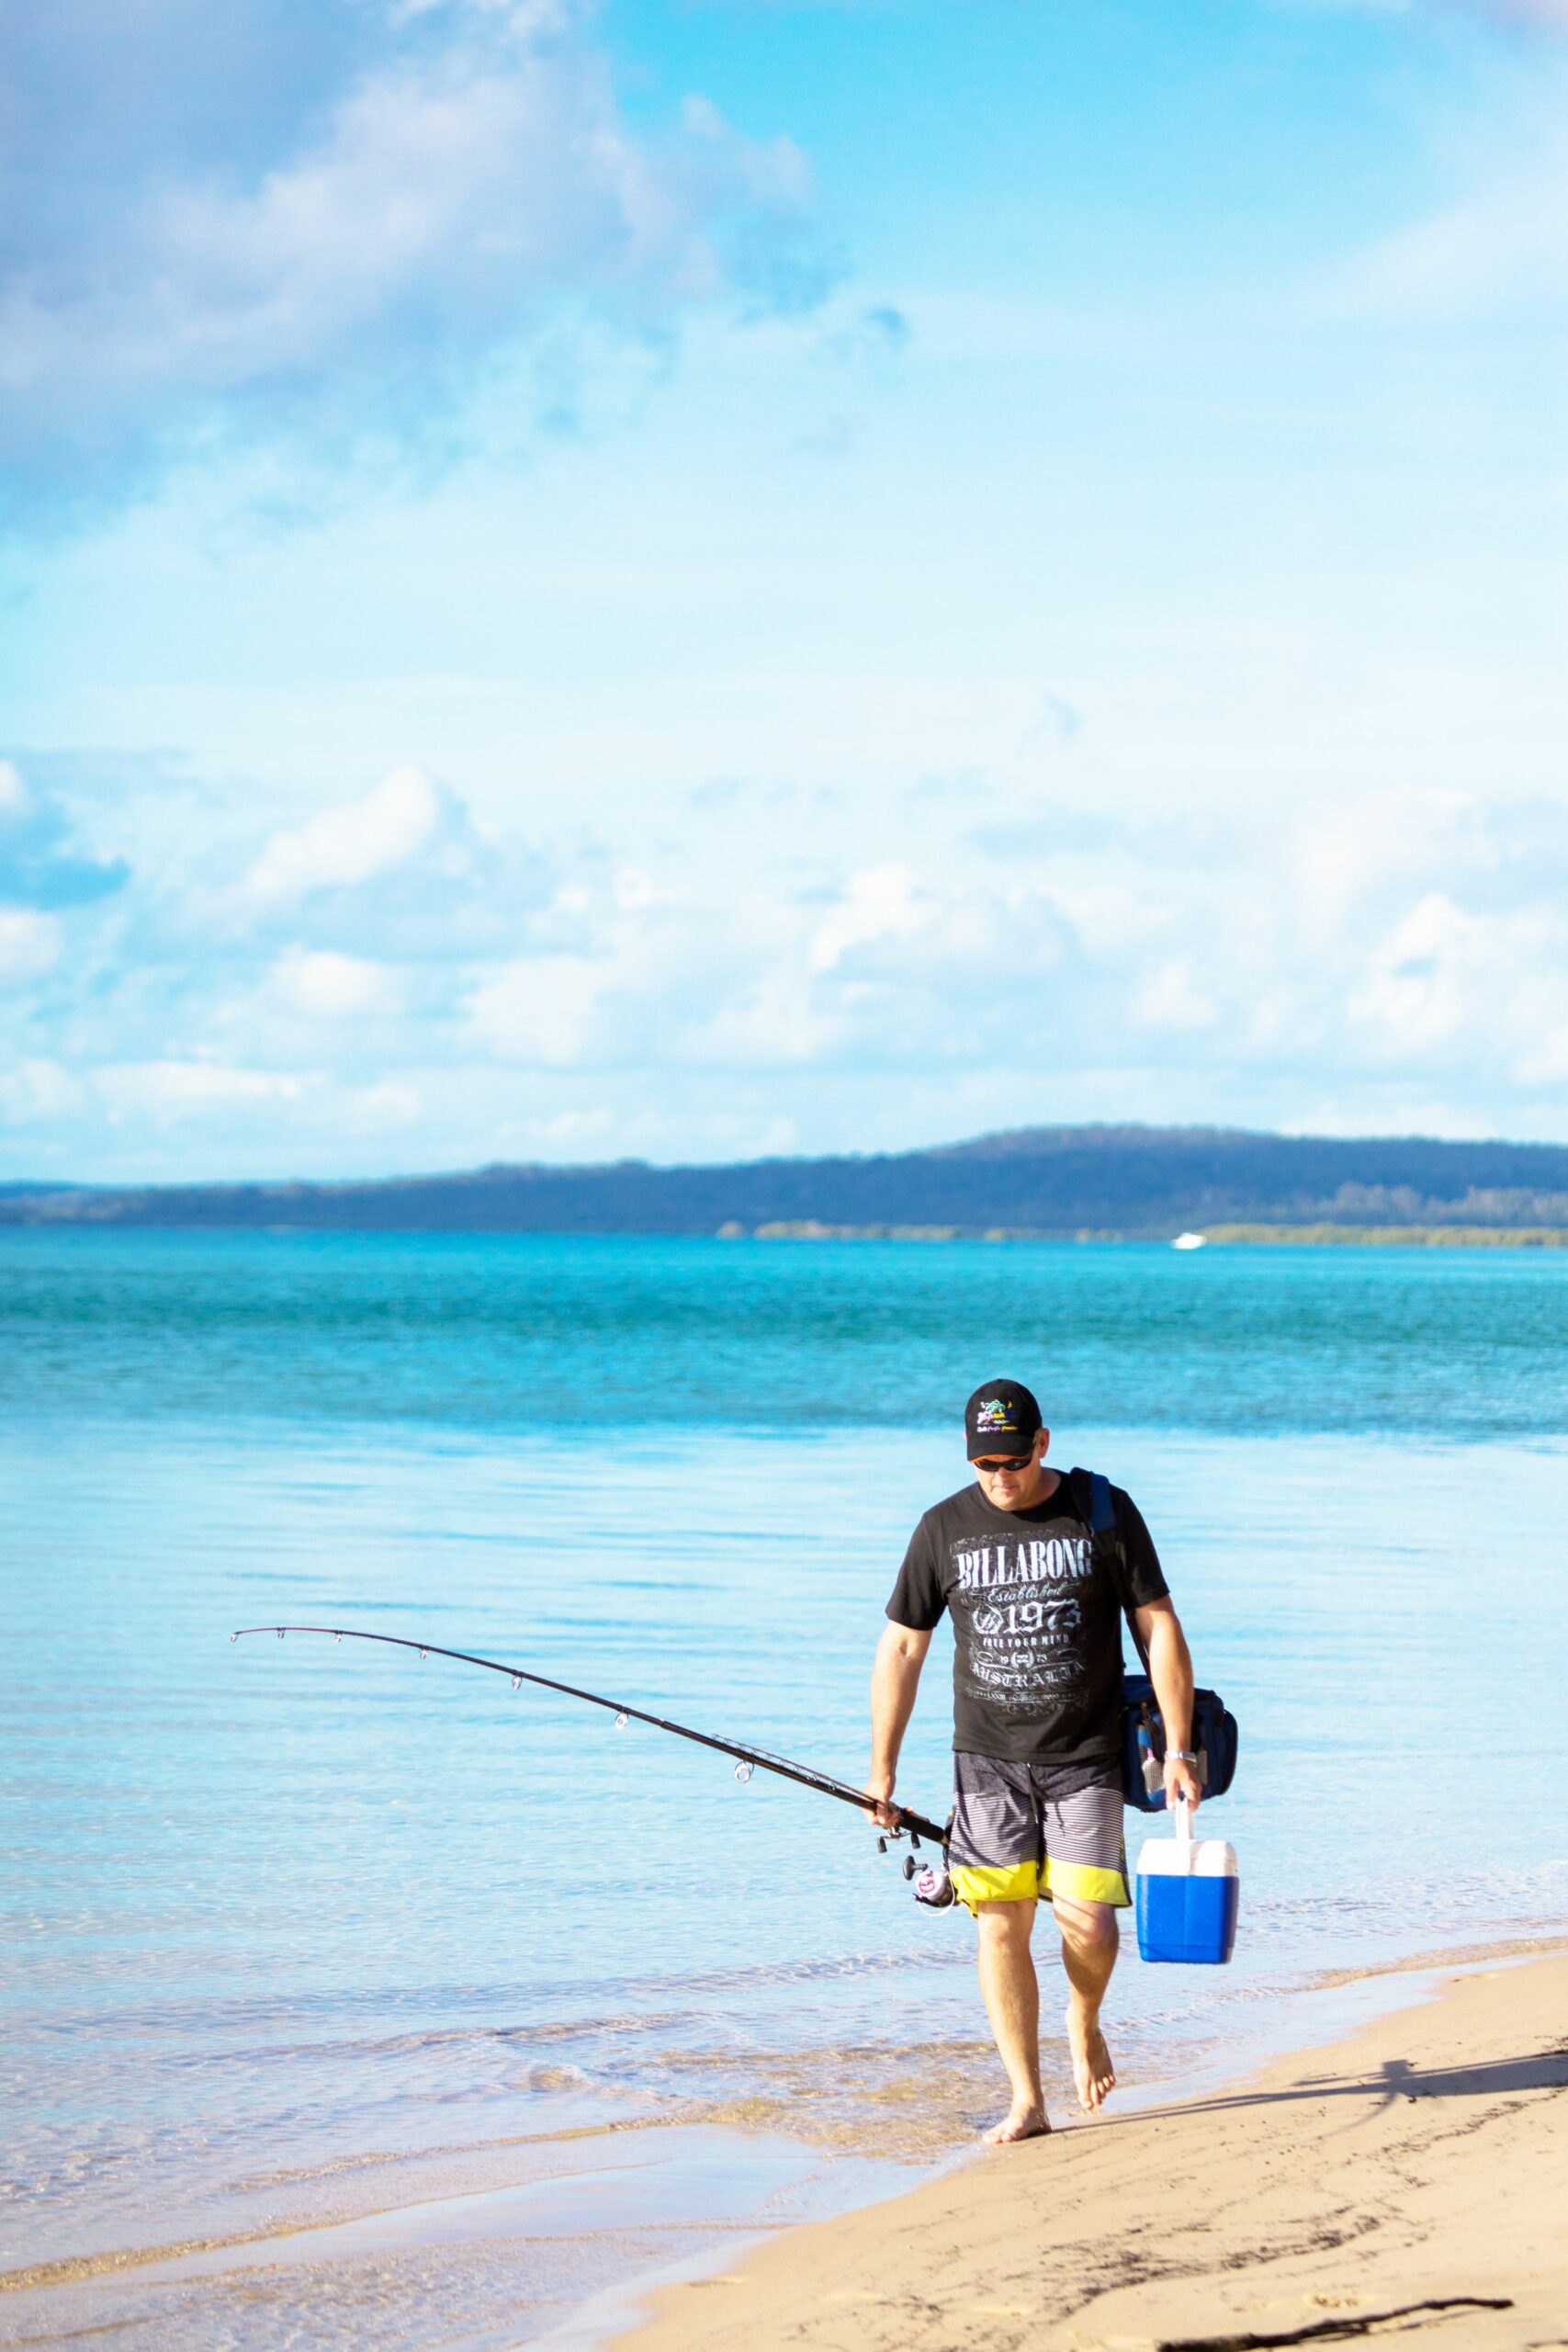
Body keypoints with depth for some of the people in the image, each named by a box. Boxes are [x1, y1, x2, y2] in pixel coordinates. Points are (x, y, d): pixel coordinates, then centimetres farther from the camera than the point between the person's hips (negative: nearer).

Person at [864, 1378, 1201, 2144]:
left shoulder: (1103, 1513, -2)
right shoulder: (944, 1528, 2)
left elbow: (1159, 1628, 0)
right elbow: (900, 1649, 8)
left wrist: (1179, 1750, -4)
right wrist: (881, 1768, 7)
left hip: (1085, 1757, -2)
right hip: (988, 1761, 2)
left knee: (1088, 1922, -11)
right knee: (1001, 1924, -5)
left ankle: (1084, 2023, 22)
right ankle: (1026, 2102, 3)